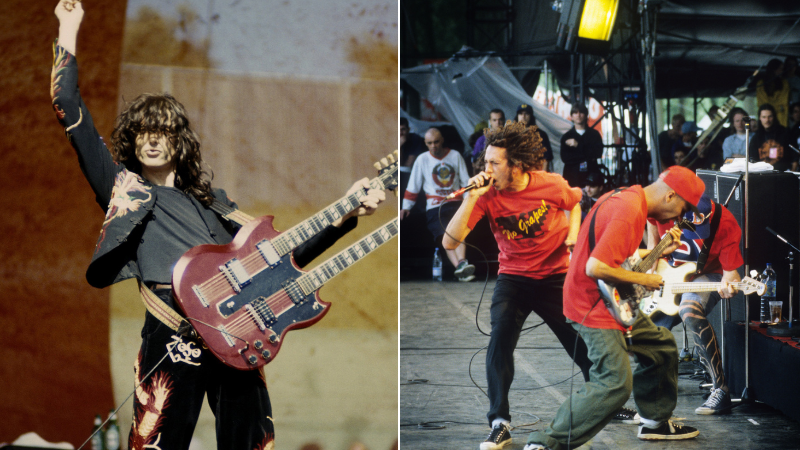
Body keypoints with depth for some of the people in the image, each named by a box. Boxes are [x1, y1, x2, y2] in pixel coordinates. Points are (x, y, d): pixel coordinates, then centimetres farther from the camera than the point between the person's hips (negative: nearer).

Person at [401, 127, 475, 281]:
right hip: (434, 207, 0)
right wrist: (406, 207, 7)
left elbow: (466, 182, 16)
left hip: (455, 204, 0)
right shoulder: (422, 159, 10)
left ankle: (461, 263, -50)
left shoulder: (455, 156, 12)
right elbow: (413, 186, 12)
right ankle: (459, 266, -43)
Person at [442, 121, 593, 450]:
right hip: (513, 278, 0)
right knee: (501, 339, -23)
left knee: (584, 345, 7)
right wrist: (471, 198, -30)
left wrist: (573, 235, -8)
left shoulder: (551, 185, -15)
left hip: (557, 276, 0)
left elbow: (575, 203, 10)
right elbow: (450, 242, -24)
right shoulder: (487, 195, -16)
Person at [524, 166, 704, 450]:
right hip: (594, 308, -11)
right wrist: (642, 279, -18)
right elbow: (596, 267, -31)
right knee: (615, 385, -17)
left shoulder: (623, 198, 9)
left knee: (663, 347, 22)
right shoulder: (629, 212, -24)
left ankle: (655, 421, 37)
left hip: (613, 302, 11)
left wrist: (658, 252, 10)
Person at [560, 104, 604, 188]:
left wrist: (578, 145, -4)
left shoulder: (594, 134, 12)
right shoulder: (566, 137, 12)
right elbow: (565, 158, -1)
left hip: (590, 174, 0)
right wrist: (588, 157, -4)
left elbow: (598, 154, -2)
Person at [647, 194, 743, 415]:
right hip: (670, 275, 5)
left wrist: (728, 284, -44)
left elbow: (730, 270, -22)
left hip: (708, 275, -5)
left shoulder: (725, 225, -30)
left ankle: (720, 390, -35)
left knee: (689, 308, -37)